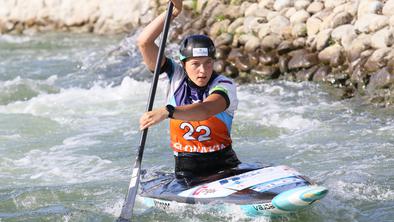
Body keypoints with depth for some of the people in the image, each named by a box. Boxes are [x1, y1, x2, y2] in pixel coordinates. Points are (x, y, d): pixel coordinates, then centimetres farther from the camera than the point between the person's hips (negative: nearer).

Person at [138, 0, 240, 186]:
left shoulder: (224, 86, -9)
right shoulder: (176, 78, 2)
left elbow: (205, 110, -32)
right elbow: (144, 43, -7)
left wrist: (167, 112, -47)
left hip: (224, 166, -1)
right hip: (186, 170, 2)